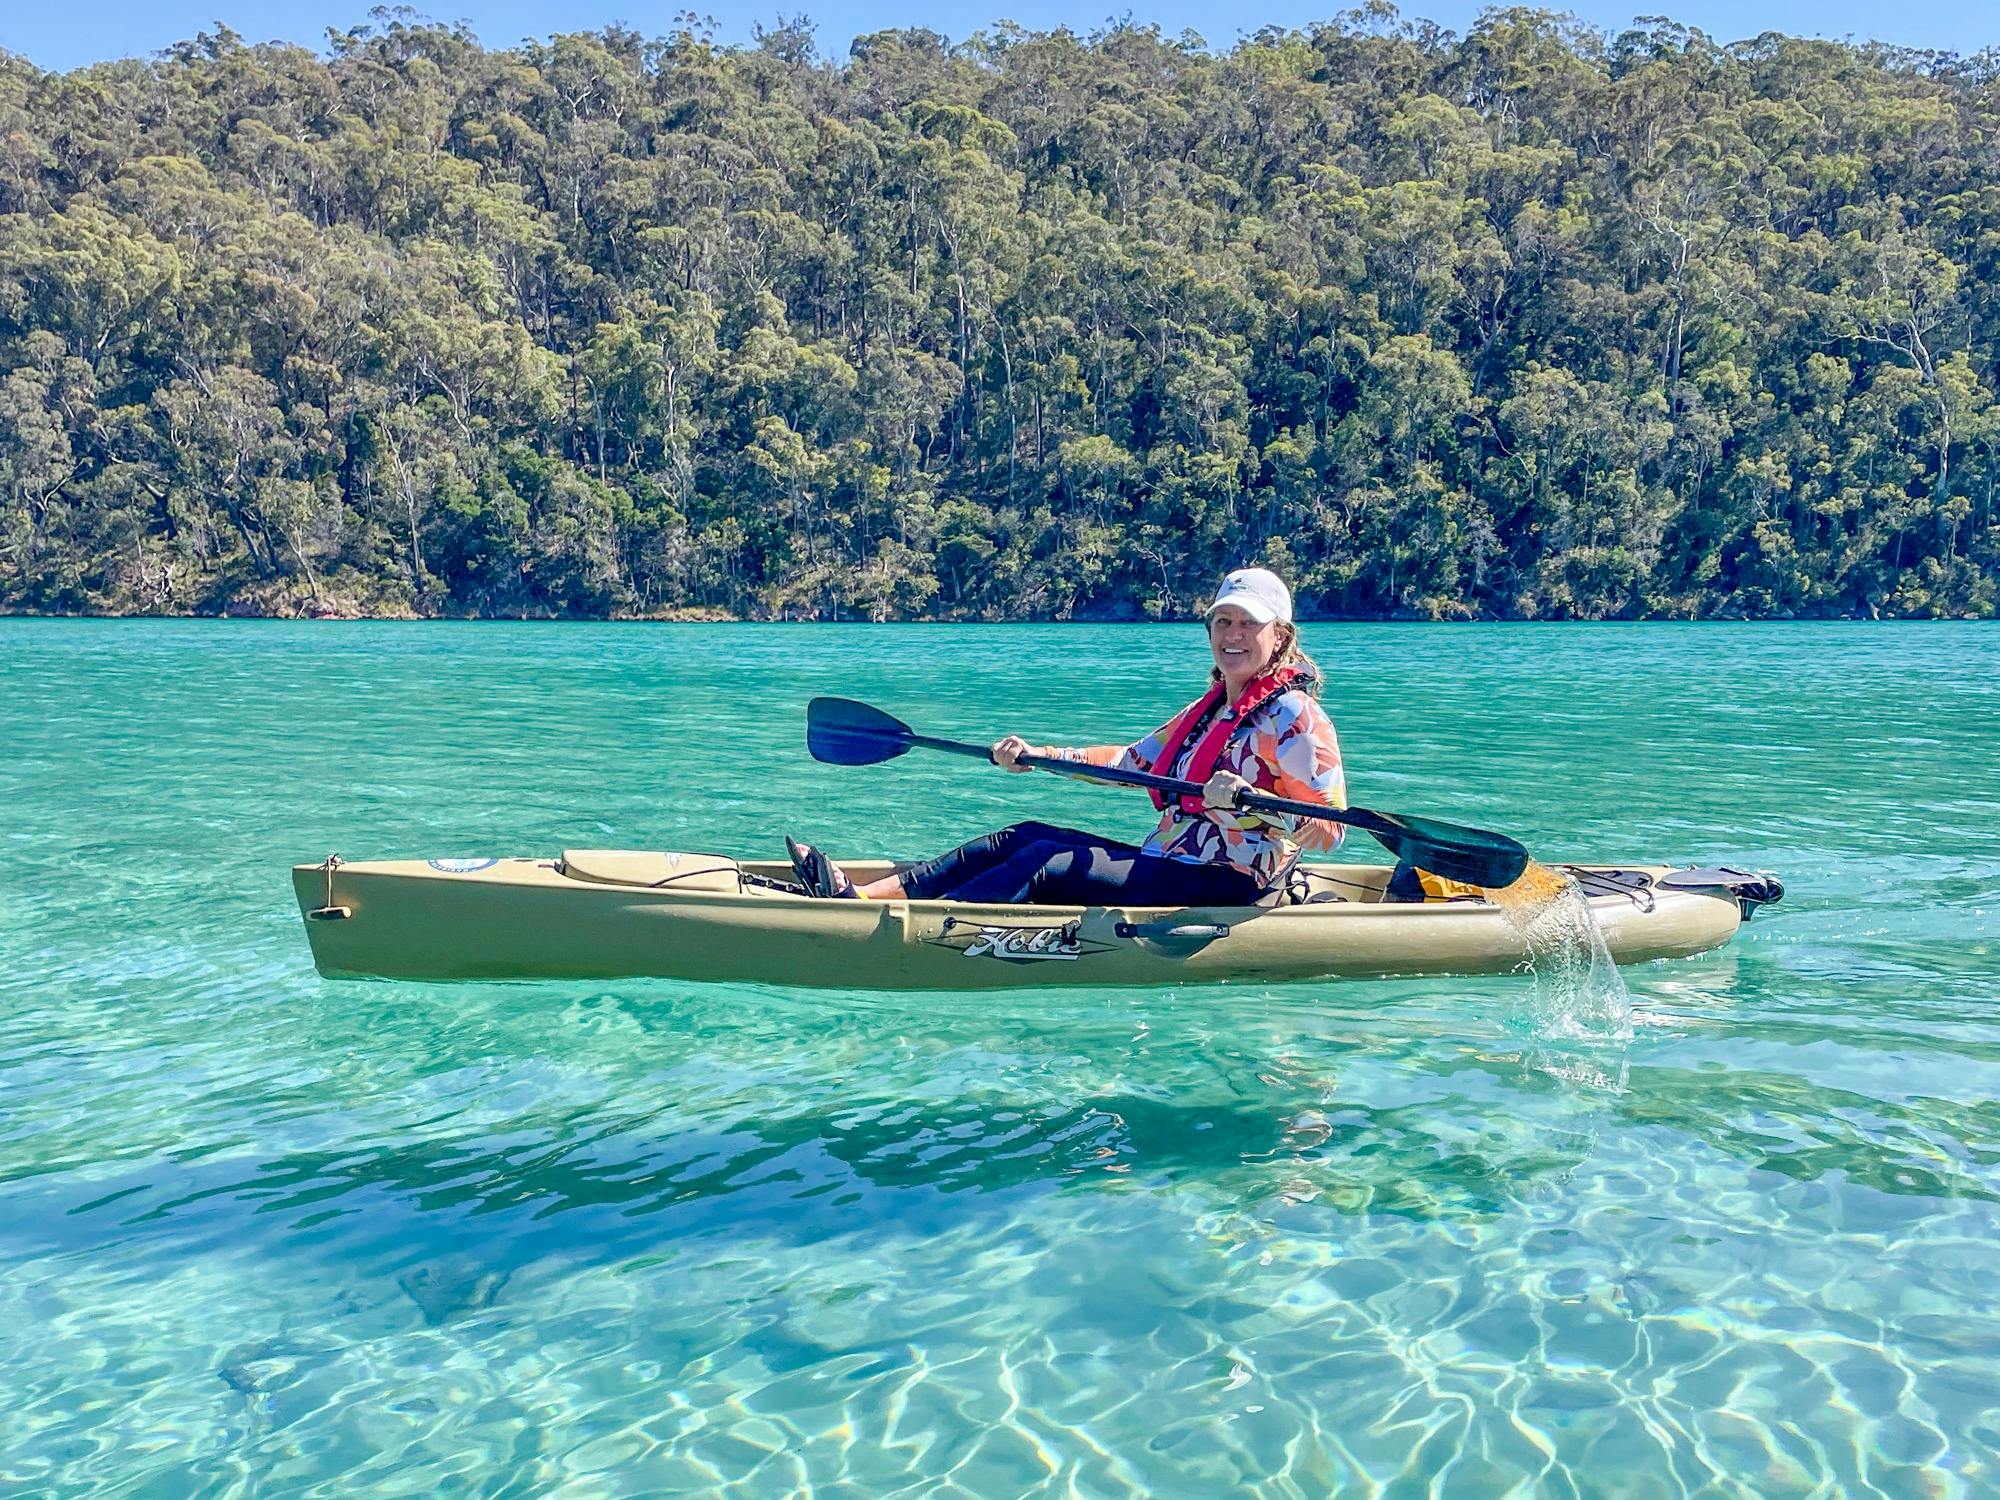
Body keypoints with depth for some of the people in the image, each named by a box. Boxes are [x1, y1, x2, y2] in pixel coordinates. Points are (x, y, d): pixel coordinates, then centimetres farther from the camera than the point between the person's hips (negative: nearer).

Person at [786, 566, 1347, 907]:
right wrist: (1037, 755, 15)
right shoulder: (1209, 708, 16)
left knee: (1049, 866, -22)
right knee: (1024, 838, -3)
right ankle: (857, 895, -12)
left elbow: (1329, 830, -17)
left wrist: (1245, 801, -31)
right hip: (1166, 863, 9)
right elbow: (1132, 760, 23)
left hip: (1223, 889, -9)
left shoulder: (1292, 715, -10)